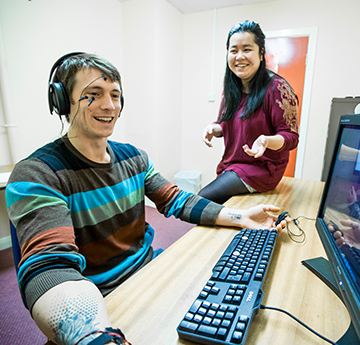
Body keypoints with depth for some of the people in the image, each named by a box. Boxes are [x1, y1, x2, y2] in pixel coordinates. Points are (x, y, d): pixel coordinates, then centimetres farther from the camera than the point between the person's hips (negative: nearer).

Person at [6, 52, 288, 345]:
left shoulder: (133, 157, 2)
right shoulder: (35, 176, -18)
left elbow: (176, 201, 2)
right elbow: (50, 265, -30)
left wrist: (242, 218, -8)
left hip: (148, 266, 6)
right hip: (101, 301, -5)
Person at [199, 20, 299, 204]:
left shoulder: (277, 88, -16)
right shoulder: (231, 88, 5)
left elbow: (290, 137, -15)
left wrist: (267, 141, -35)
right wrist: (213, 129, -7)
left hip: (261, 167, -7)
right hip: (230, 165, 7)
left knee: (204, 199, -18)